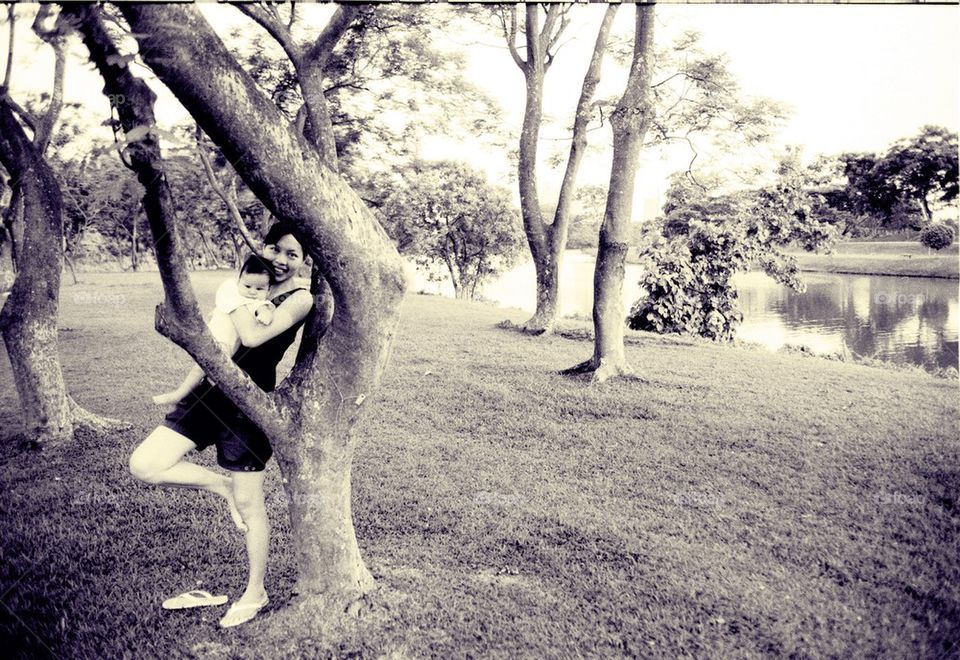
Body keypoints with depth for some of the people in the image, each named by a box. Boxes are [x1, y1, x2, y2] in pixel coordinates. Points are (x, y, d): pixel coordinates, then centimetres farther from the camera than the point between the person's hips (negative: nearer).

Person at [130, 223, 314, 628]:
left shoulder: (301, 298, -10)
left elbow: (253, 337, -23)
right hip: (211, 390, 7)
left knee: (248, 504, 7)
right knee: (144, 466, -3)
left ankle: (255, 593, 27)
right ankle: (222, 486, 19)